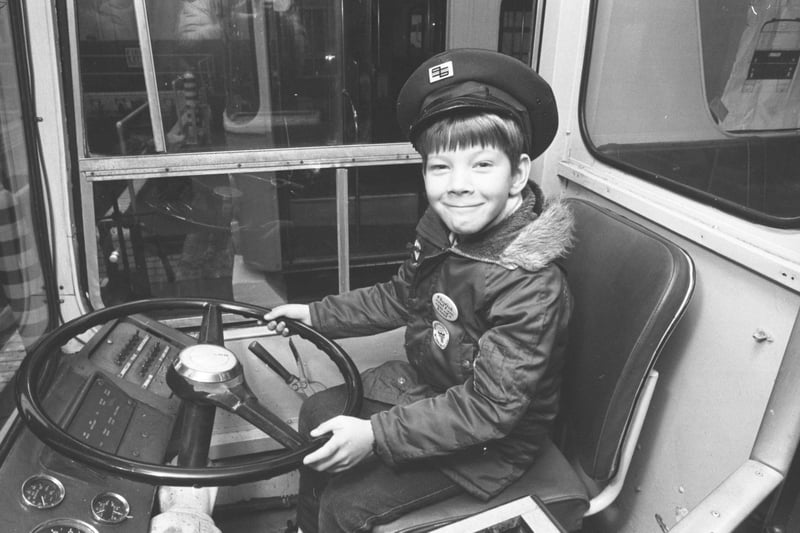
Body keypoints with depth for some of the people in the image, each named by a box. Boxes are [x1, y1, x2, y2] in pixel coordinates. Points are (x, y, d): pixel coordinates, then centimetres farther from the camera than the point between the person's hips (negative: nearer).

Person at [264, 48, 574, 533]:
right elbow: (400, 297, 8)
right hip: (426, 384, 8)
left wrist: (376, 435, -31)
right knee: (318, 413, 14)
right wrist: (317, 315, 8)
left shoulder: (531, 287, -33)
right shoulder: (442, 229, -9)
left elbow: (488, 408, -30)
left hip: (492, 442, -7)